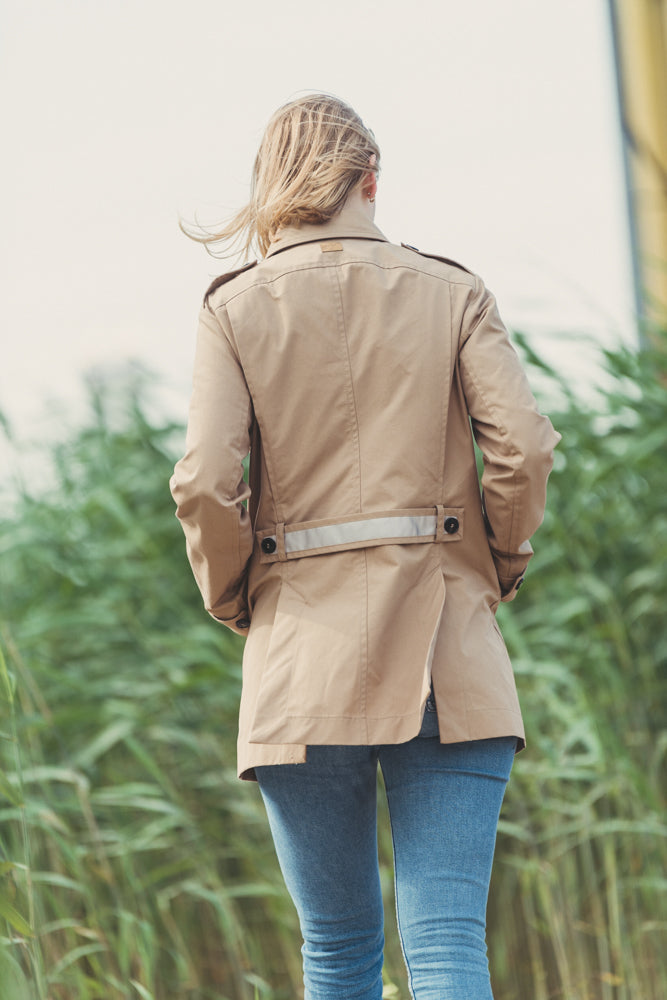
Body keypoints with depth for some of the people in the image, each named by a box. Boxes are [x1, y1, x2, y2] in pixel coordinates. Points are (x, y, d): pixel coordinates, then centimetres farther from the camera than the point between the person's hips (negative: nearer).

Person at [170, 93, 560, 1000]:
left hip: (303, 653, 0)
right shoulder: (453, 293, 4)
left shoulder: (234, 308, 2)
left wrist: (235, 601, 10)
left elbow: (206, 484, -7)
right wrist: (495, 571, 10)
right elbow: (523, 449, -6)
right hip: (446, 653, 0)